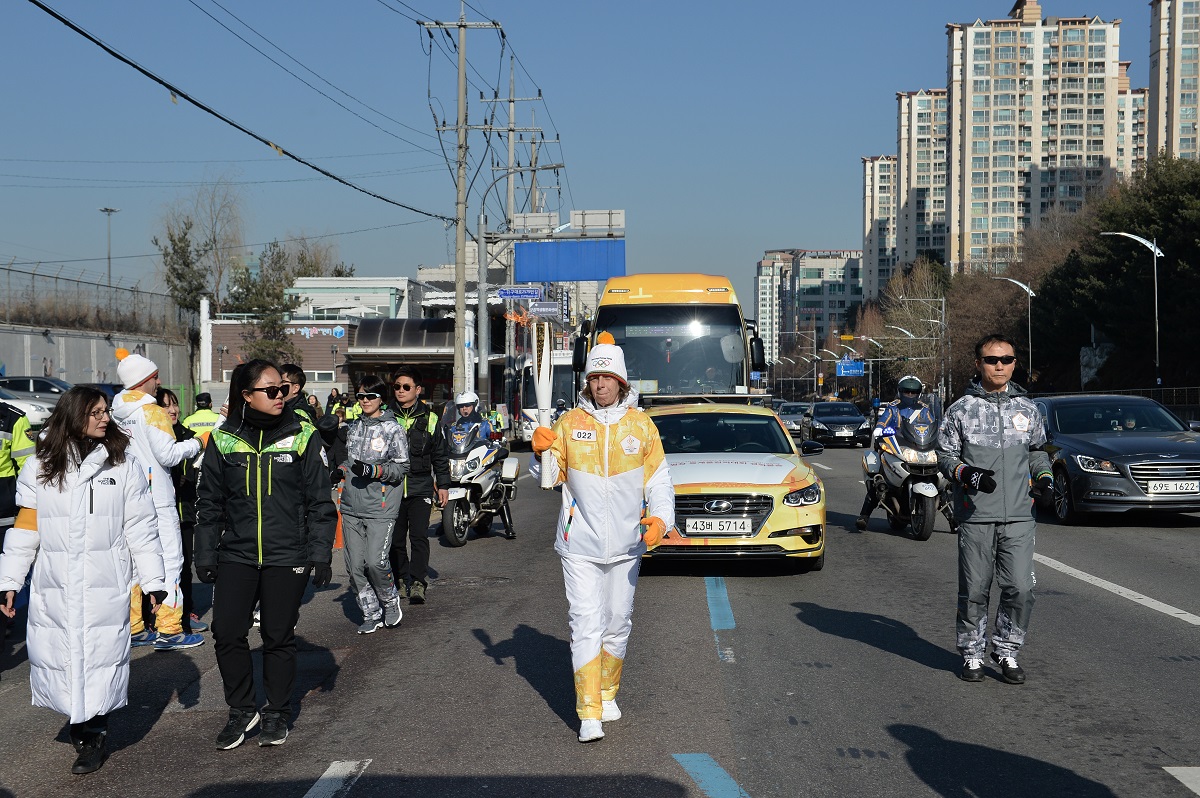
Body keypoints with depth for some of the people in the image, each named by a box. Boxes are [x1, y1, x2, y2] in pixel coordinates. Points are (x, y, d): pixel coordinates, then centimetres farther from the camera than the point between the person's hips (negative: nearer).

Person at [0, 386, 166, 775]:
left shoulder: (123, 463, 1)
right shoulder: (39, 466, 4)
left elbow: (140, 527, 2)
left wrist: (153, 581, -2)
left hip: (106, 586, -1)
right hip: (53, 586, 1)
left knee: (99, 660, 0)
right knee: (56, 659, 2)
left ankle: (93, 734, 15)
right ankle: (78, 717, 23)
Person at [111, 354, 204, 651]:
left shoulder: (116, 413, 8)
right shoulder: (153, 412, -13)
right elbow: (168, 455, -17)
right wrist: (196, 444, -2)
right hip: (155, 498, -7)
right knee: (169, 560, -2)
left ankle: (133, 627, 16)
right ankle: (168, 630, -3)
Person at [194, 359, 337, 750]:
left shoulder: (302, 436, -1)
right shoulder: (223, 439, 3)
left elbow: (320, 502, 1)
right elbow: (209, 502, 8)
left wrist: (320, 553, -5)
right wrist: (205, 555, 5)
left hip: (286, 557, -1)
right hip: (237, 555, 2)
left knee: (279, 637, 6)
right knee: (227, 633, -2)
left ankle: (277, 714, 23)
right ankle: (242, 710, 17)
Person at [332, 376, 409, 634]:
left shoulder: (393, 429, -4)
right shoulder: (354, 427, 15)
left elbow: (401, 468, -5)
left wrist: (373, 470, -19)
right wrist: (342, 470, 6)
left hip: (380, 507, -6)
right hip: (352, 507, 6)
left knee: (376, 562, -14)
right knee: (355, 565, 3)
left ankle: (390, 600, 13)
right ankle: (371, 614, 16)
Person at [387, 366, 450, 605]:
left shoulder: (429, 418, 6)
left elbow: (440, 455, 12)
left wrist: (443, 485, 10)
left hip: (420, 488, -2)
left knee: (419, 535, -12)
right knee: (396, 538, 7)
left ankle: (418, 582, -12)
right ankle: (401, 579, 21)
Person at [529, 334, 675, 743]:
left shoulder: (641, 426, 2)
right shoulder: (570, 423, 0)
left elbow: (658, 480, 5)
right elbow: (549, 477, 4)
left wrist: (660, 518, -12)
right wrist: (540, 452, -18)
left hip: (625, 544, 2)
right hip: (580, 544, -2)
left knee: (618, 623, 14)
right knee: (586, 625, -8)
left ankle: (607, 693, 33)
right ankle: (589, 713, -7)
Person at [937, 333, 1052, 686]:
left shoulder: (1027, 409, 12)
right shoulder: (961, 409, 3)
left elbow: (1036, 450, 24)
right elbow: (946, 454, 5)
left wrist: (1043, 475, 4)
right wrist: (966, 473, -14)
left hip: (1019, 515, 2)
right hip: (975, 515, -2)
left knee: (1020, 588, -4)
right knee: (974, 590, 3)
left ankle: (1007, 650, 15)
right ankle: (972, 653, 18)